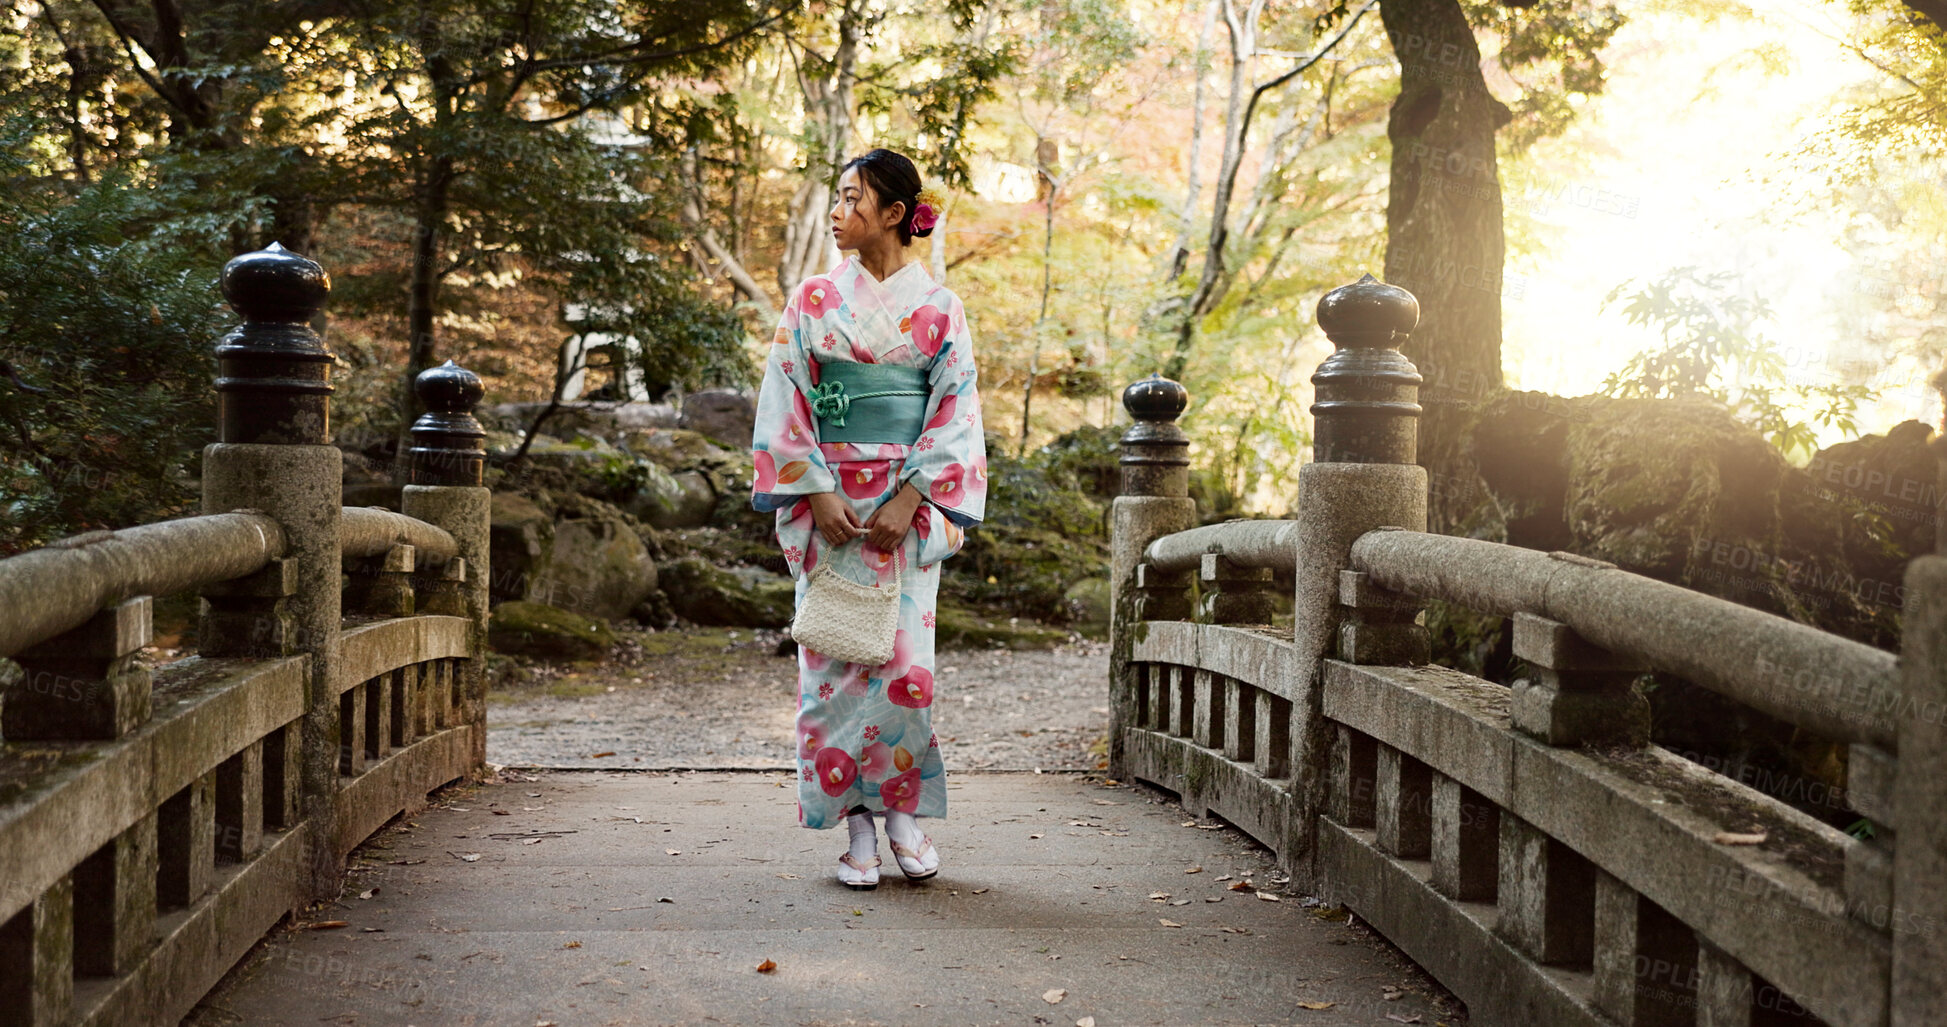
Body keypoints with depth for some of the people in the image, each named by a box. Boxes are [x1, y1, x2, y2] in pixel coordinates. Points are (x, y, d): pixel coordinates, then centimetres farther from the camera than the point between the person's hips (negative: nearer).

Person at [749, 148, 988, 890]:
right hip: (827, 501, 1)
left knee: (903, 655, -5)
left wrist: (908, 501, -11)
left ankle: (905, 815, 12)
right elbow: (784, 404, 2)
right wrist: (817, 494, -9)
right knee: (834, 658, -2)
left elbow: (956, 412, -1)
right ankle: (857, 827, 6)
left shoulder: (939, 306, 3)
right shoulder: (814, 299, 6)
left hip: (908, 503, -1)